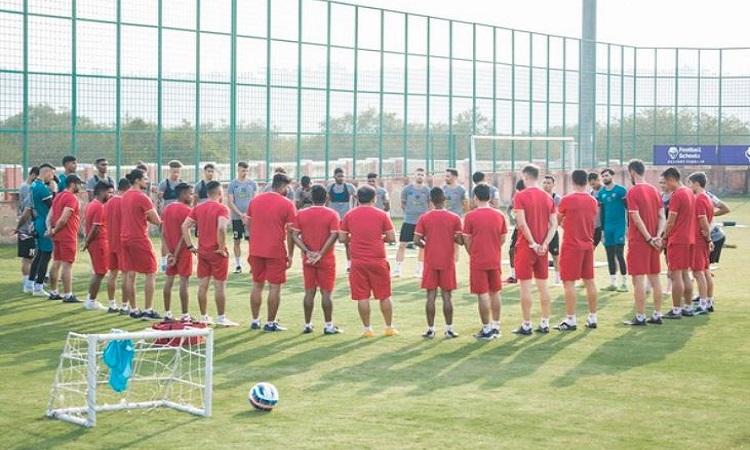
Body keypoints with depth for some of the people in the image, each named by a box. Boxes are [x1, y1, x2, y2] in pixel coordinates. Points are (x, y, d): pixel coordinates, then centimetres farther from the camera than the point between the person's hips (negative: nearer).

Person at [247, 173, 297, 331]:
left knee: (257, 285, 14)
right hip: (276, 251, -5)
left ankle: (255, 321, 17)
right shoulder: (287, 204, -6)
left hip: (256, 251, 5)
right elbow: (290, 232, -7)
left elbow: (249, 225, 12)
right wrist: (290, 255, 0)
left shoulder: (255, 200, 8)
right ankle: (270, 323, 5)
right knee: (275, 287, 3)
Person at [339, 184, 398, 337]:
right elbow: (392, 238, -3)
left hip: (358, 261, 1)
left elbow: (342, 238, 3)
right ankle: (389, 327, 16)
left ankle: (367, 329, 7)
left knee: (362, 297, 5)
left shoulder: (349, 215, 1)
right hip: (378, 261, -1)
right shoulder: (381, 215, -3)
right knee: (384, 296, 10)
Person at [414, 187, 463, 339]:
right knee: (447, 296, 5)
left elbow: (416, 241, -7)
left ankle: (430, 329, 5)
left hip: (430, 262, 0)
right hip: (448, 262, 0)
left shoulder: (424, 218, -4)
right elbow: (460, 241, -6)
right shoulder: (454, 218, -5)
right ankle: (449, 329, 7)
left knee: (431, 296, 4)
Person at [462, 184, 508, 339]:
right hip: (495, 261, 4)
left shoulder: (471, 216, -9)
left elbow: (467, 240, -4)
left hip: (478, 262, -4)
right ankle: (496, 327, 18)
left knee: (482, 295, -1)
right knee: (495, 293, 13)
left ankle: (487, 329, 1)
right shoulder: (499, 215, 3)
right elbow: (503, 239, 9)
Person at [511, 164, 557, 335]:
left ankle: (526, 325, 1)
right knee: (542, 284, 11)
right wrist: (544, 244, -5)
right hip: (542, 247, 5)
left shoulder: (520, 196, -9)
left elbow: (521, 223, -18)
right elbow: (554, 224, 2)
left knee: (525, 286, -1)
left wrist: (533, 244, -13)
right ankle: (544, 324, 14)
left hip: (526, 246, -5)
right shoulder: (547, 197, 8)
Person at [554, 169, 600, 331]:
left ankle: (570, 320, -5)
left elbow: (557, 221, -1)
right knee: (589, 281, 11)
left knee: (569, 282, -3)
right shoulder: (592, 201, 5)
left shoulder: (567, 200, -11)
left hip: (571, 246, -6)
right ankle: (592, 318, 15)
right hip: (588, 245, 6)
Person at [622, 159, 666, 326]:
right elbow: (662, 217, 6)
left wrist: (649, 238, -14)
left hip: (638, 241, -7)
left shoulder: (633, 192, -11)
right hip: (653, 241, 7)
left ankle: (640, 317, -4)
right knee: (654, 278, 11)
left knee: (638, 279, -4)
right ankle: (657, 315, 14)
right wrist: (657, 237, -4)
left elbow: (636, 219, -17)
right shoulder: (654, 190, 10)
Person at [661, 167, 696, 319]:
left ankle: (676, 310, -5)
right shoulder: (689, 193, 13)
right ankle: (688, 308, 16)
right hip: (689, 239, 9)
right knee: (685, 274, 13)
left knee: (676, 275, -6)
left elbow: (671, 222, -16)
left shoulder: (676, 195, -15)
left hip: (677, 240, -9)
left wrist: (663, 237, -4)